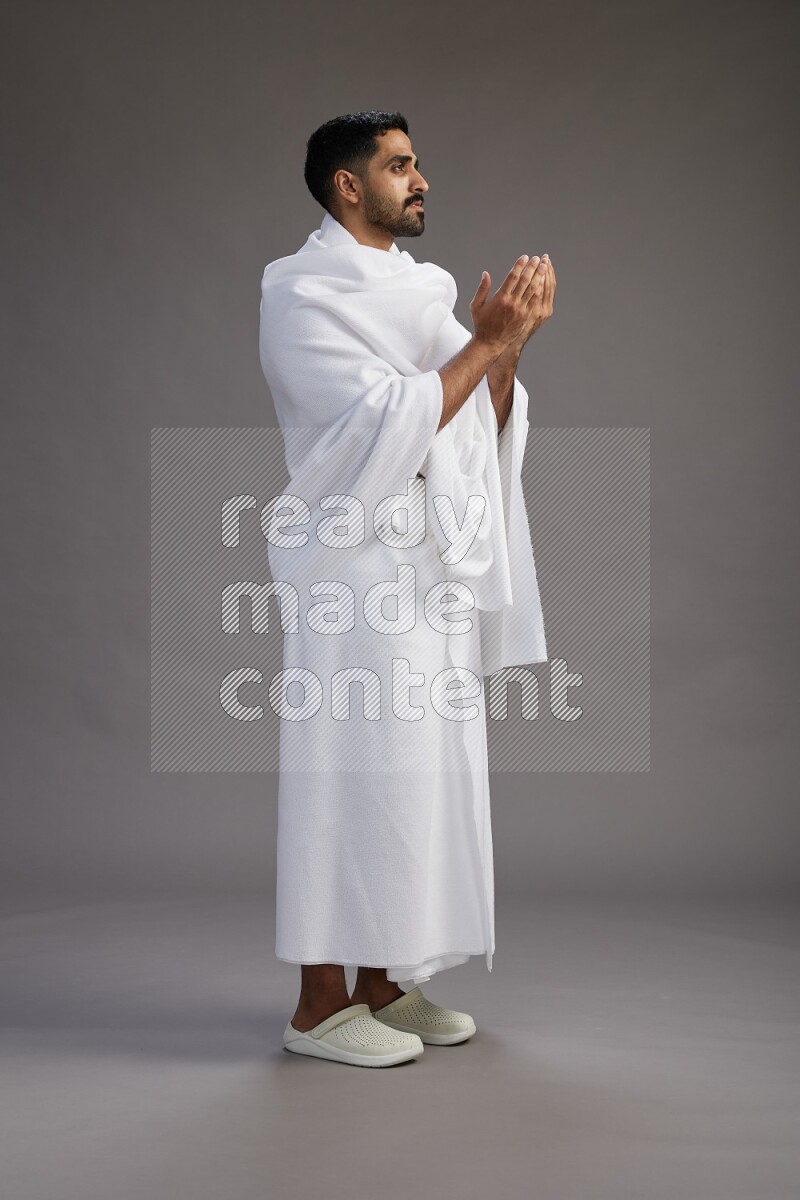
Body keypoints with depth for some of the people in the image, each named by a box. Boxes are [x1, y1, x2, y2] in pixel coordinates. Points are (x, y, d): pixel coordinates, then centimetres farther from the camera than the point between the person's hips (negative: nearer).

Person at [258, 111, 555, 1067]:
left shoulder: (412, 287, 18)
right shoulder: (302, 294, -7)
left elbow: (483, 420, 14)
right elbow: (391, 421, -17)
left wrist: (510, 342, -1)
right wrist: (487, 340, -13)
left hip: (439, 571, 8)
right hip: (363, 570, -8)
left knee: (423, 779, 10)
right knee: (356, 782, -6)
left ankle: (384, 985, 20)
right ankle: (320, 1005, 6)